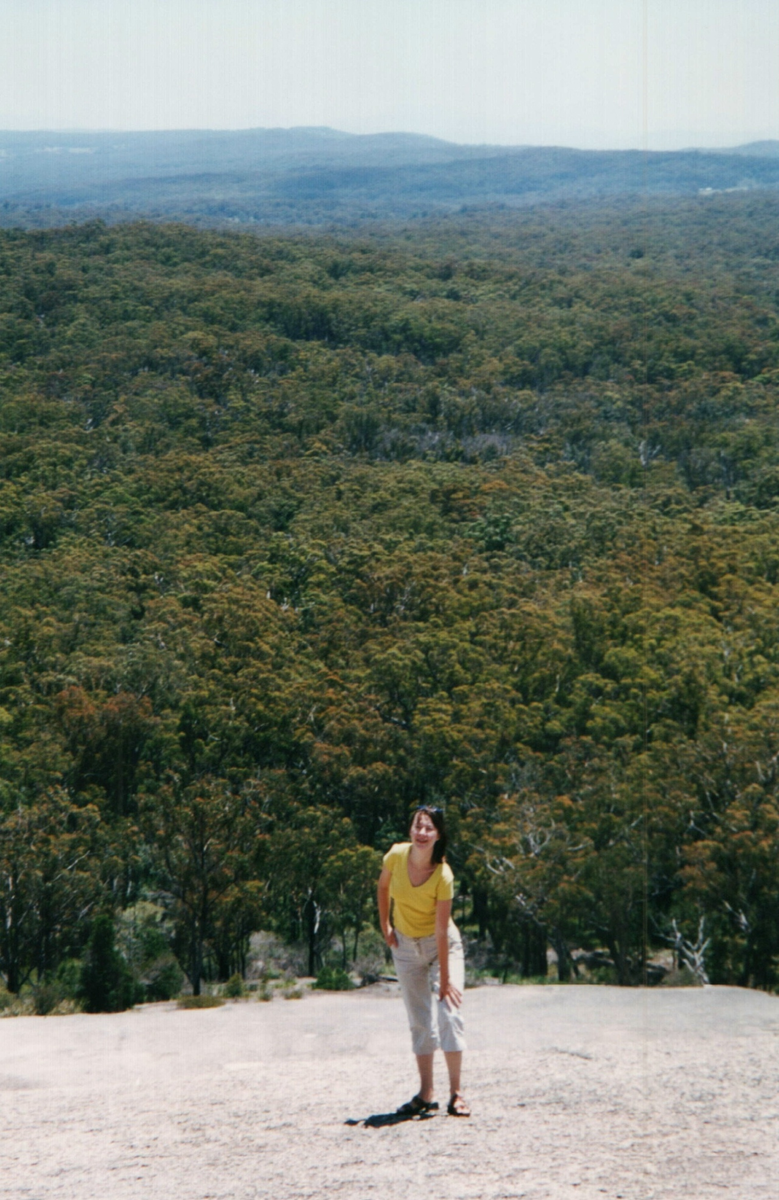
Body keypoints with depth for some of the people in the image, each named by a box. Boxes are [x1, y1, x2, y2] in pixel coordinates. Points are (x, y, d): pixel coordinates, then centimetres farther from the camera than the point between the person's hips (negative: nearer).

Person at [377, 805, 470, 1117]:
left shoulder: (443, 875, -26)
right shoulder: (396, 855, -17)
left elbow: (441, 930, -26)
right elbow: (382, 886, 6)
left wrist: (444, 980, -25)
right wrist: (385, 926, 3)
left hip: (441, 945, -3)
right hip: (405, 945, 3)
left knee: (449, 1013, -13)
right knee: (419, 1021, 6)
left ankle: (456, 1095, -7)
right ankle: (425, 1095, 11)